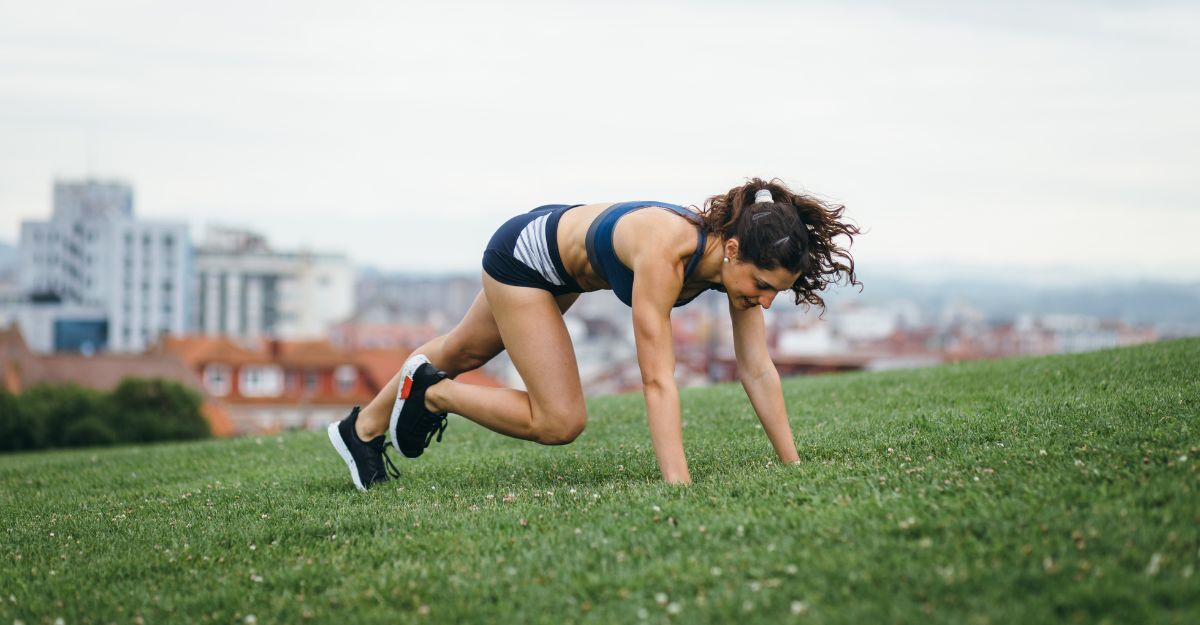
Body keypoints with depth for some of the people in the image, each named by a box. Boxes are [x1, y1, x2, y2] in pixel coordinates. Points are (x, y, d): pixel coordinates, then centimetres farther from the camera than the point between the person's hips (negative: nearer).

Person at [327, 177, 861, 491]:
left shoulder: (741, 258, -23)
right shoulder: (666, 251, -44)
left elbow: (758, 370, -17)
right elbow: (658, 380, -46)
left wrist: (793, 467, -19)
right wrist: (678, 489, -50)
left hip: (564, 235, 8)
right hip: (524, 253, -8)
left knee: (463, 353, 27)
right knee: (559, 422, -12)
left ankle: (363, 431, 51)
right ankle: (429, 392, 10)